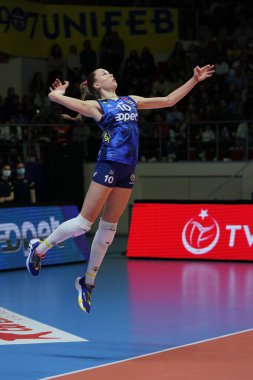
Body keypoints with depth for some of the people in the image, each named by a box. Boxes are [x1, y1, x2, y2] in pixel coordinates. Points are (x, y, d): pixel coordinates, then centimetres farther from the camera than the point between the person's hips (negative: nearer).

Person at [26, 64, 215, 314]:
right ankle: (39, 248, 12)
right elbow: (53, 95, -6)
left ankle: (88, 281, 15)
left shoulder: (131, 101, 19)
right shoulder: (96, 106, 1)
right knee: (84, 223, -7)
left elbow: (169, 100, 23)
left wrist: (194, 80, 21)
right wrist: (57, 94, -21)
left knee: (109, 226, 7)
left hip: (128, 169, 6)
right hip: (108, 164, -6)